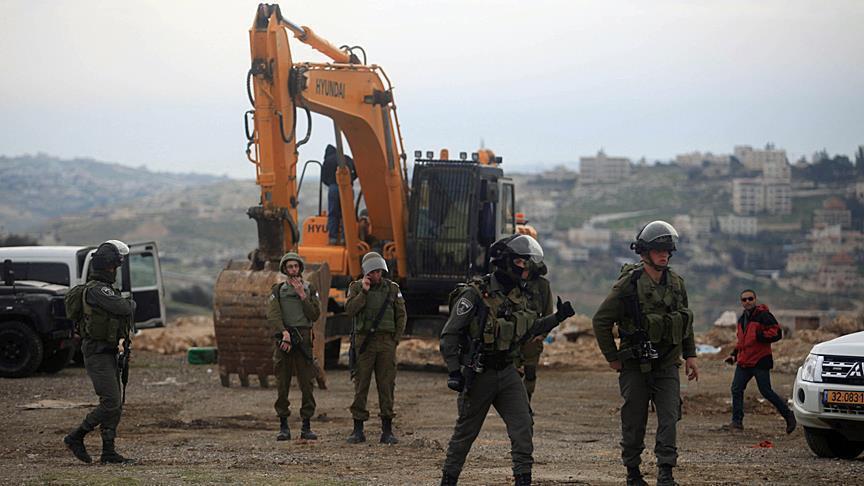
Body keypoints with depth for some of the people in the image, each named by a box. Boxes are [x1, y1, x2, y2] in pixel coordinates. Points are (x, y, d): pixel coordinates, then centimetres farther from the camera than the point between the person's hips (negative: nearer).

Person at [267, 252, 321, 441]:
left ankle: (306, 427, 2)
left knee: (307, 383, -2)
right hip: (283, 338, 0)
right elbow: (273, 315, -5)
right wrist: (284, 333, -20)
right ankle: (284, 427, 6)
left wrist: (302, 296, -6)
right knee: (282, 385, 0)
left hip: (303, 339, 1)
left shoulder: (310, 289, 12)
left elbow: (315, 315, 2)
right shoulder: (277, 290, 8)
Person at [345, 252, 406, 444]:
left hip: (386, 341, 1)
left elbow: (401, 315, 11)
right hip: (364, 341, -1)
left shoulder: (392, 288, 8)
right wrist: (364, 292, -15)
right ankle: (358, 430, 2)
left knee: (387, 385, -1)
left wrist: (396, 339, 3)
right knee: (361, 385, -2)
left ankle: (387, 430, 2)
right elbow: (350, 310, -9)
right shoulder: (356, 287, 5)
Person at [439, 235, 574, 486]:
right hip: (478, 376, -5)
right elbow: (449, 335, -14)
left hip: (507, 372, 5)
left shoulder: (519, 296, 6)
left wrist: (557, 318, 10)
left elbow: (527, 331, 20)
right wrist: (453, 371, -19)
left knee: (523, 425, -8)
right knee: (465, 432, 7)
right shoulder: (475, 295, -15)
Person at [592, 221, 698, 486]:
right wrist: (612, 358, -5)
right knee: (634, 423, 4)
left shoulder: (676, 283, 6)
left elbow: (686, 321, 19)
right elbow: (601, 320, -7)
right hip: (636, 367, -4)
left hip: (667, 365, 4)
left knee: (669, 418, -8)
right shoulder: (629, 284, -11)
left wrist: (690, 355, 13)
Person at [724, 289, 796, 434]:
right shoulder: (742, 319, 19)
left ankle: (788, 415, 8)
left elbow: (777, 333, -15)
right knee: (736, 389, 2)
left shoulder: (763, 315, -8)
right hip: (744, 362, 8)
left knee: (766, 391, -7)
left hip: (760, 361, -8)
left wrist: (760, 335, -23)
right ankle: (737, 421, 8)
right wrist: (734, 354, 19)